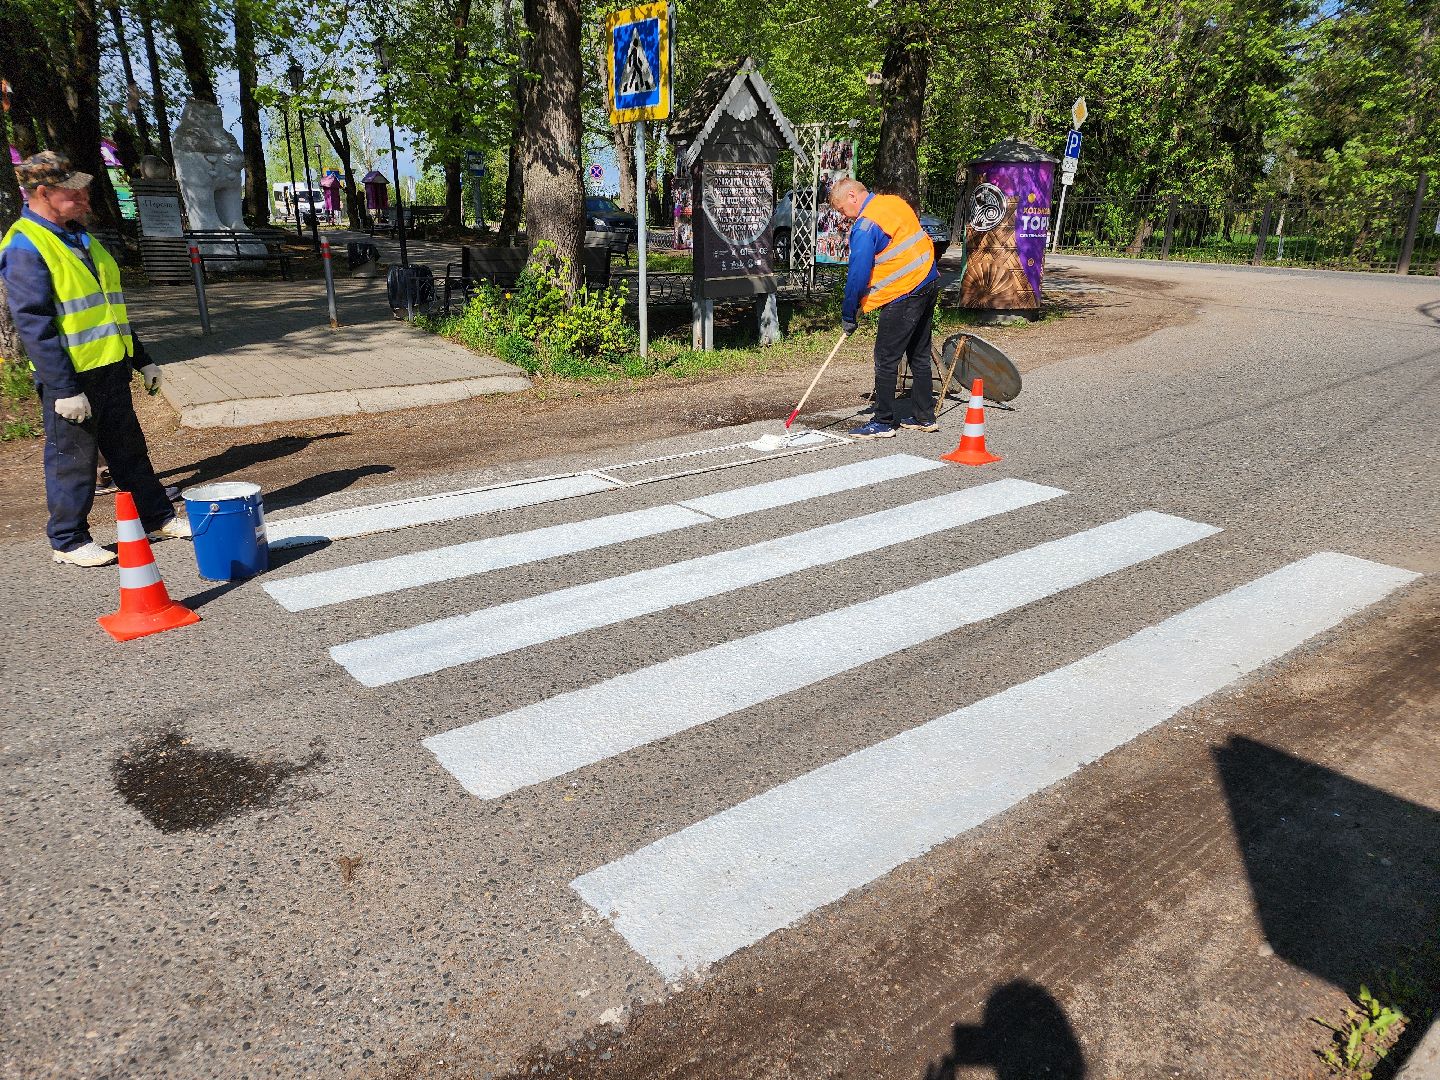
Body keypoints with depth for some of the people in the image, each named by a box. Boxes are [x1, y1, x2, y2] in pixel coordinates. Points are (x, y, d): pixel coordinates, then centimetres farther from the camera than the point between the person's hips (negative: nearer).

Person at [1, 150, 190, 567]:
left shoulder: (80, 238, 15)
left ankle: (157, 518, 27)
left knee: (130, 450, 16)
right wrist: (63, 389, -22)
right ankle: (68, 541, 16)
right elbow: (34, 325, -18)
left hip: (111, 369, 8)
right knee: (72, 461, 3)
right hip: (70, 378, -8)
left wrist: (141, 359, 20)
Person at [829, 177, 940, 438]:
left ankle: (883, 422, 4)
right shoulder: (895, 202, 11)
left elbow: (858, 274, -16)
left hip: (903, 295, -9)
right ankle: (924, 417, 23)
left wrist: (848, 316, -5)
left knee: (886, 359, -1)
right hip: (929, 282, 9)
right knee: (919, 355, 16)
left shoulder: (864, 226, -16)